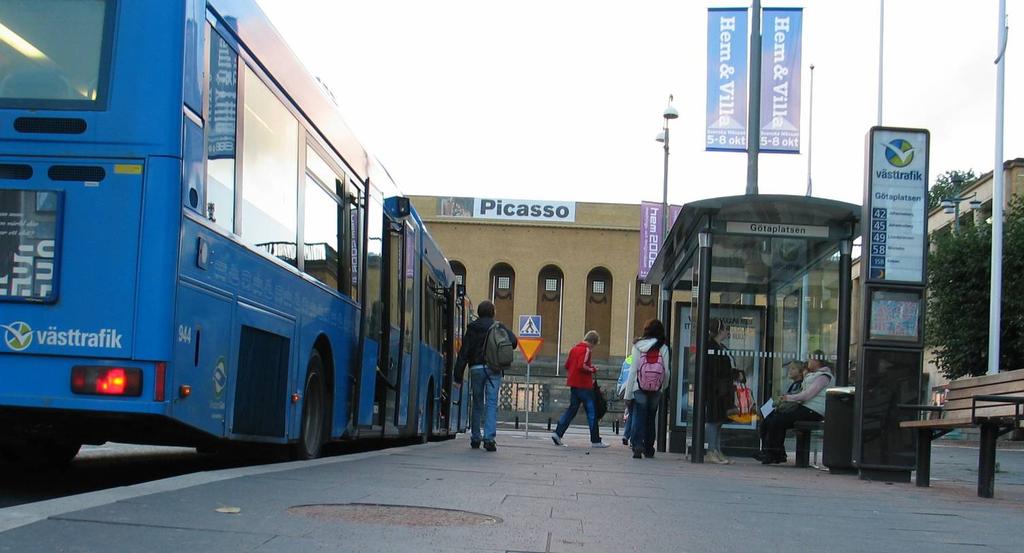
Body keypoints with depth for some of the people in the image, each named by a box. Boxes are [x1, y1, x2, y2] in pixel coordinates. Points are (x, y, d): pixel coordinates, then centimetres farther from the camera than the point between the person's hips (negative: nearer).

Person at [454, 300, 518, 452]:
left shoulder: (472, 329, 5)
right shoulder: (499, 327, 3)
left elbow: (463, 353, 1)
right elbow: (513, 342, -9)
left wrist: (458, 375, 2)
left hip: (476, 369, 1)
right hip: (493, 369, -1)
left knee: (476, 404, 13)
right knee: (492, 404, -4)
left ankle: (475, 438, 19)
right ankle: (489, 438, -16)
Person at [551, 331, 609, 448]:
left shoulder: (574, 348, 13)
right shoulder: (586, 350, -13)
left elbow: (567, 365, 16)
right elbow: (582, 366, -23)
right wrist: (592, 369, -8)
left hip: (574, 385, 8)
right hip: (584, 386, -8)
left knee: (571, 409, 12)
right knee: (592, 412, -1)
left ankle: (557, 433, 1)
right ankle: (595, 441, 2)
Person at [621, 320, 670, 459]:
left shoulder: (637, 347, -2)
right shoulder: (663, 348, -1)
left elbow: (633, 370, -2)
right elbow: (666, 371, -3)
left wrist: (628, 393, 1)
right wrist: (664, 387, 14)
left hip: (639, 388, -1)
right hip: (656, 390, 1)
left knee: (638, 417, 0)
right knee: (651, 419, 13)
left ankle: (637, 444, -18)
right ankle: (648, 449, 19)